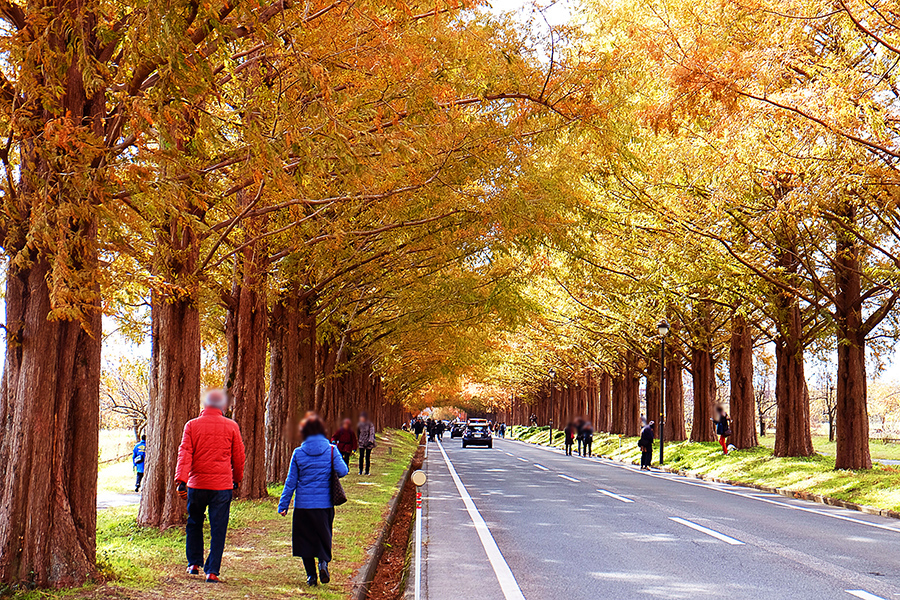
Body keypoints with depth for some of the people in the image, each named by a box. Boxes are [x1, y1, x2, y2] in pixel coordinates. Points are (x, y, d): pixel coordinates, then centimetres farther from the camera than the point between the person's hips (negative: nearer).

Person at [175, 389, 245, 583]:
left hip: (197, 484, 1)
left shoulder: (192, 425, 1)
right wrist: (237, 480, 21)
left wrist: (181, 480, -10)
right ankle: (212, 571, 0)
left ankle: (194, 563, 24)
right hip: (222, 486, -1)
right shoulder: (231, 427, 1)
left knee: (194, 524, 20)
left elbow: (184, 454, -7)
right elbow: (238, 457, 7)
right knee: (218, 529, 3)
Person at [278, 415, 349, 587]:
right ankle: (323, 562, -8)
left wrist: (283, 505, 7)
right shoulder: (331, 450, -4)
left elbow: (291, 482, 0)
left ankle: (311, 574, 7)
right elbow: (343, 471, -10)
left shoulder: (298, 453, -3)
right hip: (325, 504, 0)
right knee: (324, 535, 16)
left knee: (305, 538, 11)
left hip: (303, 505, 0)